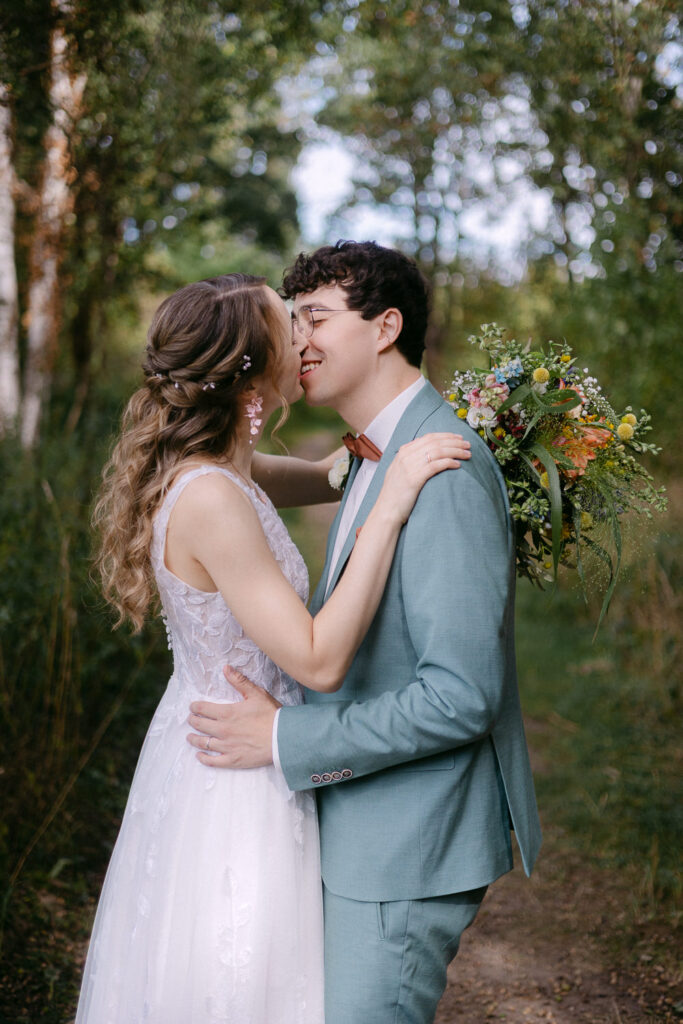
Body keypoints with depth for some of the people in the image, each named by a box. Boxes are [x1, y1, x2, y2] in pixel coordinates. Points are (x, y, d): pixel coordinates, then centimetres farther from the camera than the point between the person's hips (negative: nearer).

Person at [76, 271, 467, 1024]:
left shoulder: (217, 469, 0)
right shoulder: (210, 501, -28)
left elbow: (327, 477, 20)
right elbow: (319, 660, -28)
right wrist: (389, 510, -28)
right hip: (234, 782, -9)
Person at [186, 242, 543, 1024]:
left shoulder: (446, 473, -23)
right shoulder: (382, 455, 10)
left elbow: (461, 697, -27)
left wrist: (285, 739, -21)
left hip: (411, 843, -10)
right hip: (373, 824, 10)